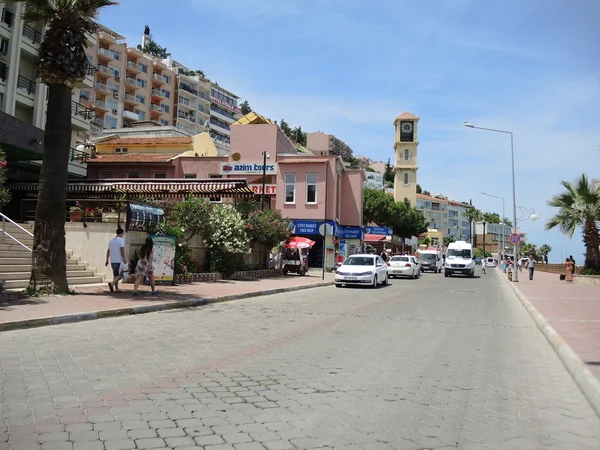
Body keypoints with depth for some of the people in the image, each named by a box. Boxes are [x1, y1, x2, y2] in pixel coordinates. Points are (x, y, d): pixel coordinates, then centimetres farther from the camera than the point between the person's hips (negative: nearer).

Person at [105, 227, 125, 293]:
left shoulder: (111, 240, 14)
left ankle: (116, 289, 14)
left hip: (112, 261, 7)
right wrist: (124, 259, -15)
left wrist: (107, 260, 20)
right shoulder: (121, 240, -8)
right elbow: (122, 250, -18)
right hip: (119, 261, -7)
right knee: (121, 275, -2)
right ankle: (112, 284, -20)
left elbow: (108, 251, 16)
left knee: (115, 275, 13)